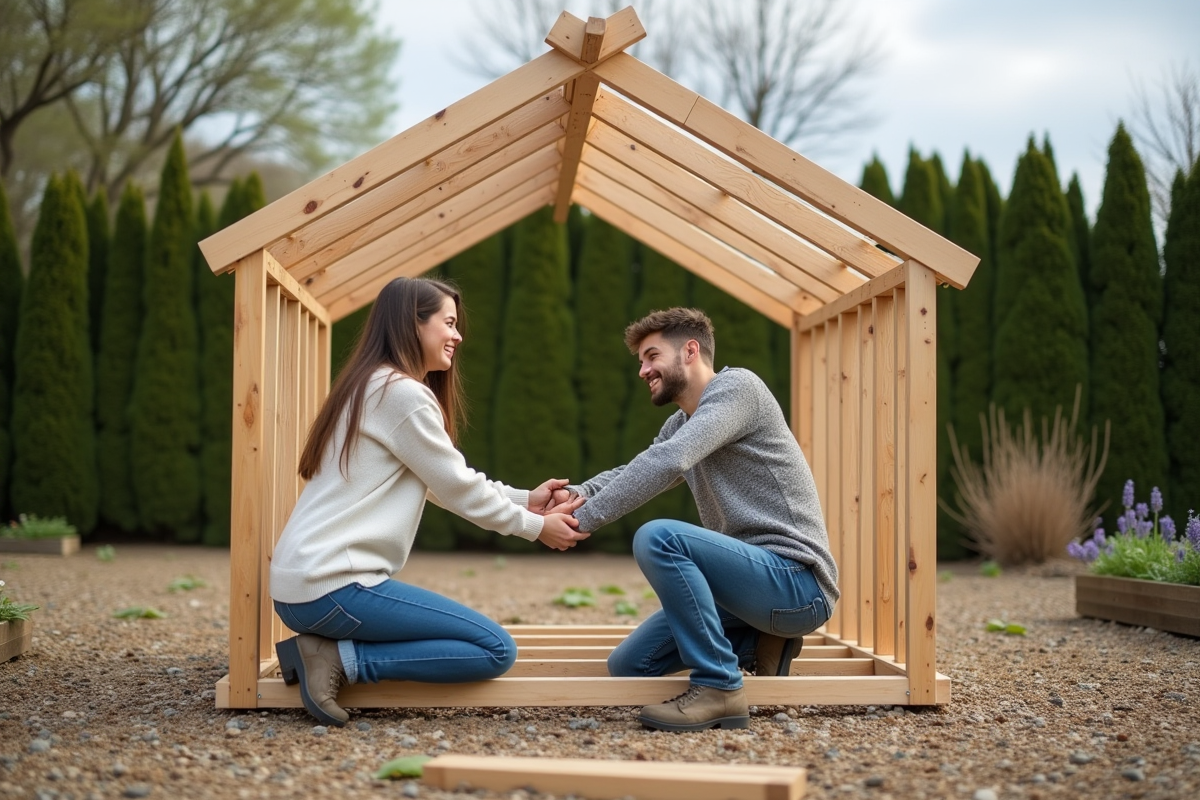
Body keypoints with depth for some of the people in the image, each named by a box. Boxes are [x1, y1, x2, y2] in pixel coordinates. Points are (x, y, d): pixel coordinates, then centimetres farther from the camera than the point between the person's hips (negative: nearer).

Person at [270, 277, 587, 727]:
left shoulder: (372, 387, 19)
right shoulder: (403, 392, -12)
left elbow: (448, 483, 23)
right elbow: (459, 489, -6)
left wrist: (525, 500, 19)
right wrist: (536, 527, 6)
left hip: (303, 585, 10)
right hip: (332, 586, -10)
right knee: (496, 650, -8)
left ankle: (326, 648, 9)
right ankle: (340, 660, -10)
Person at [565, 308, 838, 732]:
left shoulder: (736, 385, -10)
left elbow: (666, 463, -24)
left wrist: (582, 519, -25)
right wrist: (577, 493, -11)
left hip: (796, 582, -9)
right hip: (756, 577, 10)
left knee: (658, 537, -29)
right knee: (627, 666, 6)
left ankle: (719, 688, -19)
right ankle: (761, 643, 10)